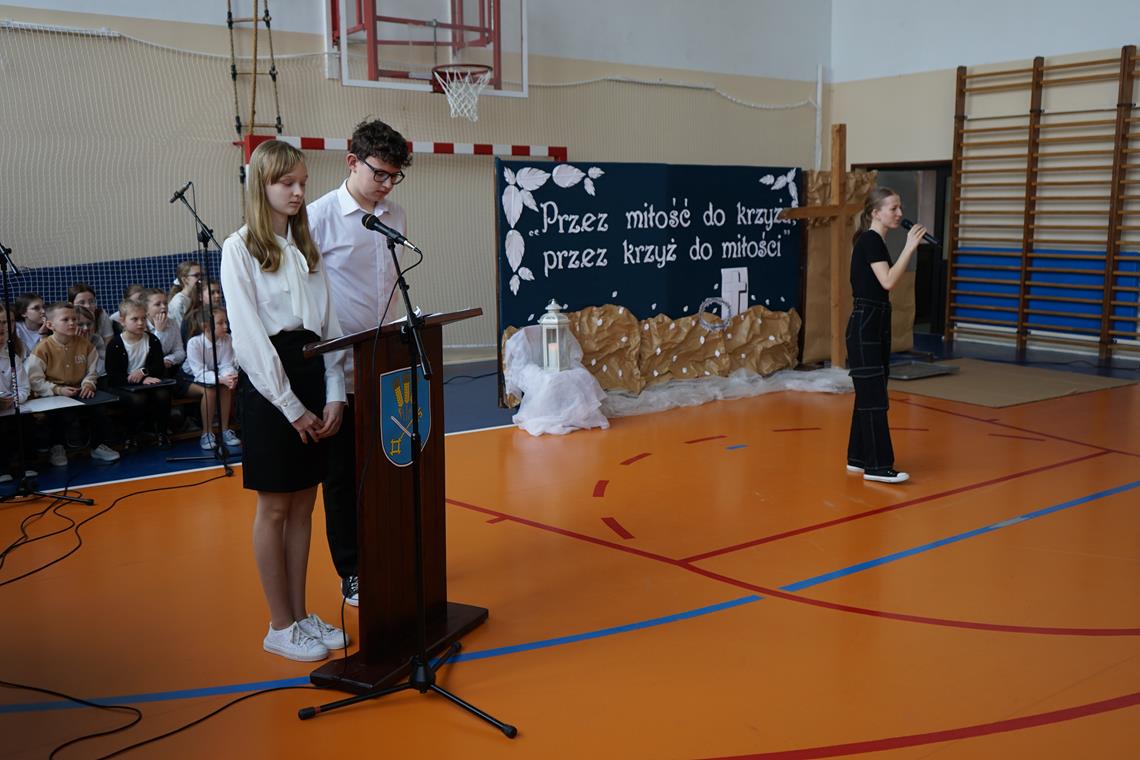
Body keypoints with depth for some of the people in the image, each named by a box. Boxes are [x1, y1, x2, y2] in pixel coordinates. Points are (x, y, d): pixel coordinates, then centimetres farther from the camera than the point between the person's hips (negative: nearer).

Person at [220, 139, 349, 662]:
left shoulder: (306, 246, 13)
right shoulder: (240, 247, -6)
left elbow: (328, 324, 10)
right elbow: (249, 335, -12)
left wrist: (333, 395, -1)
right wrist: (290, 406, -15)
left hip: (313, 373, 6)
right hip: (268, 382, -6)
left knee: (303, 505, 11)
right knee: (274, 508, 2)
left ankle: (301, 615, 21)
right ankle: (281, 627, 12)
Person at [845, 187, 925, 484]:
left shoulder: (875, 242, 15)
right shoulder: (870, 240, -13)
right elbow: (888, 281, -25)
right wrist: (910, 247, -21)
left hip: (876, 325, 10)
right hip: (864, 327, -10)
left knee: (867, 395, 12)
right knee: (874, 397, -8)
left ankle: (858, 458, 19)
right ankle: (876, 466, -4)